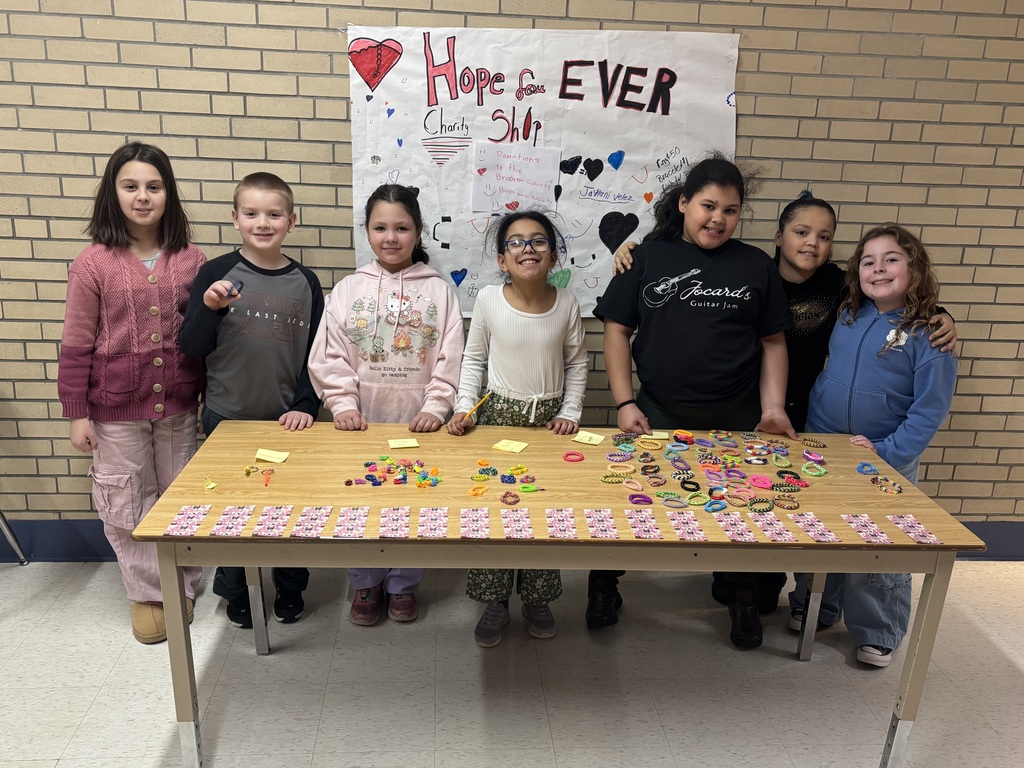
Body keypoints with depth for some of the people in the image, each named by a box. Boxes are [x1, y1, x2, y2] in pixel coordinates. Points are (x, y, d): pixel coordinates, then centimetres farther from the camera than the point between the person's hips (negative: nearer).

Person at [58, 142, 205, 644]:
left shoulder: (191, 261, -2)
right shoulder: (93, 264, -7)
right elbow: (76, 345, -3)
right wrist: (77, 413, -4)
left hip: (179, 406, 2)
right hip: (116, 409, -1)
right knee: (125, 507, 9)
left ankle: (184, 589, 33)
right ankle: (147, 594, 29)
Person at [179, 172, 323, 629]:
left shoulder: (304, 282, -2)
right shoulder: (216, 274, -6)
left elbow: (316, 353, 1)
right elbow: (192, 348, -6)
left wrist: (305, 406, -9)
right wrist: (210, 308, -23)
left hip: (286, 419, 1)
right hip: (226, 417, 0)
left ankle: (290, 592, 34)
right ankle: (235, 594, 35)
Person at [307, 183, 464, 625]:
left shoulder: (439, 291, 0)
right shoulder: (348, 290, 2)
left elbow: (450, 359, -2)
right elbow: (330, 357, 1)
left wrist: (436, 408, -11)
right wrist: (343, 405, -9)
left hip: (418, 422, -1)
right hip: (361, 421, 1)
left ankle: (402, 585, 30)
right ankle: (365, 584, 31)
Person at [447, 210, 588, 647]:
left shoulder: (566, 304, -6)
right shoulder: (489, 300, -9)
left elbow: (577, 363, 5)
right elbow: (473, 359, 1)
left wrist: (570, 413, -3)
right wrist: (465, 408, -8)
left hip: (550, 420, 1)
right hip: (498, 415, -1)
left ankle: (537, 599, 29)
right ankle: (494, 602, 23)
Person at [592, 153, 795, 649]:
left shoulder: (756, 265, 4)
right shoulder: (649, 256, 0)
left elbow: (773, 342, 7)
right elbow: (617, 329, -1)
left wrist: (773, 406, -5)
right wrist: (625, 404, -8)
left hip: (736, 420, 1)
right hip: (657, 415, -1)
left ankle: (742, 597, 36)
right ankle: (605, 585, 31)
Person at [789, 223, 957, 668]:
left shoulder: (928, 334, -13)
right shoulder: (847, 315, 2)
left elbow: (930, 410, -14)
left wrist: (886, 453, -21)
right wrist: (808, 430, 5)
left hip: (887, 462, -4)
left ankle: (878, 634, 28)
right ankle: (813, 609, 37)